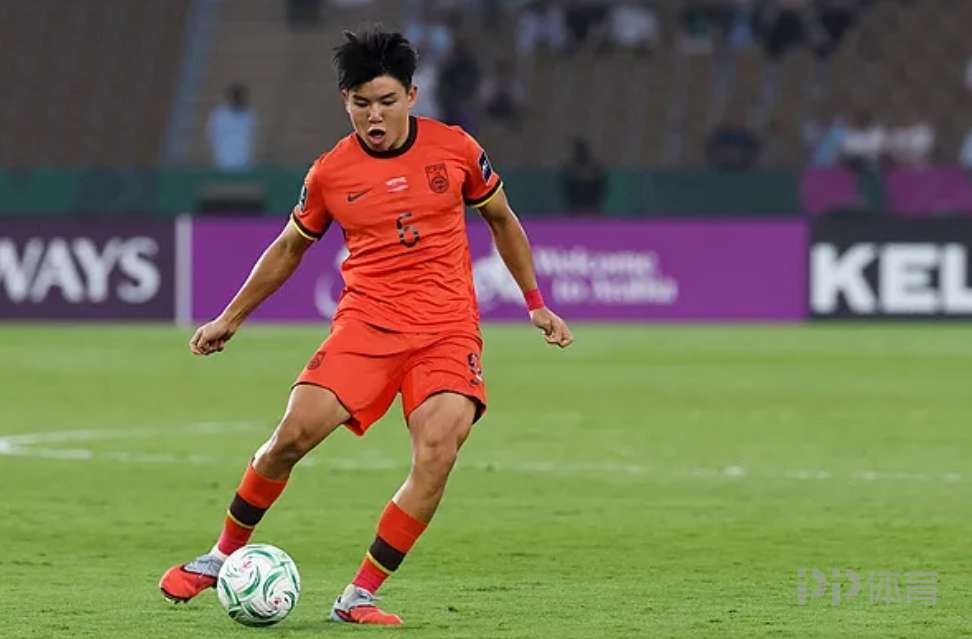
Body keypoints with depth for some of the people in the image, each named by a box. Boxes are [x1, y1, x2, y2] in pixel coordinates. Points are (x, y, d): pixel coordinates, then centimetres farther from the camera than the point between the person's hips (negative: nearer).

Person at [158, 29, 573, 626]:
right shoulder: (330, 173, 1)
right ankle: (223, 556, 8)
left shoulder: (454, 149, 0)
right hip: (366, 323, 0)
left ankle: (360, 596, -14)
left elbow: (502, 221, 17)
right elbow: (290, 247, 18)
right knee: (295, 434, -16)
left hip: (448, 329, 0)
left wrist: (535, 303, 16)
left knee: (438, 451, -22)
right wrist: (230, 318, 22)